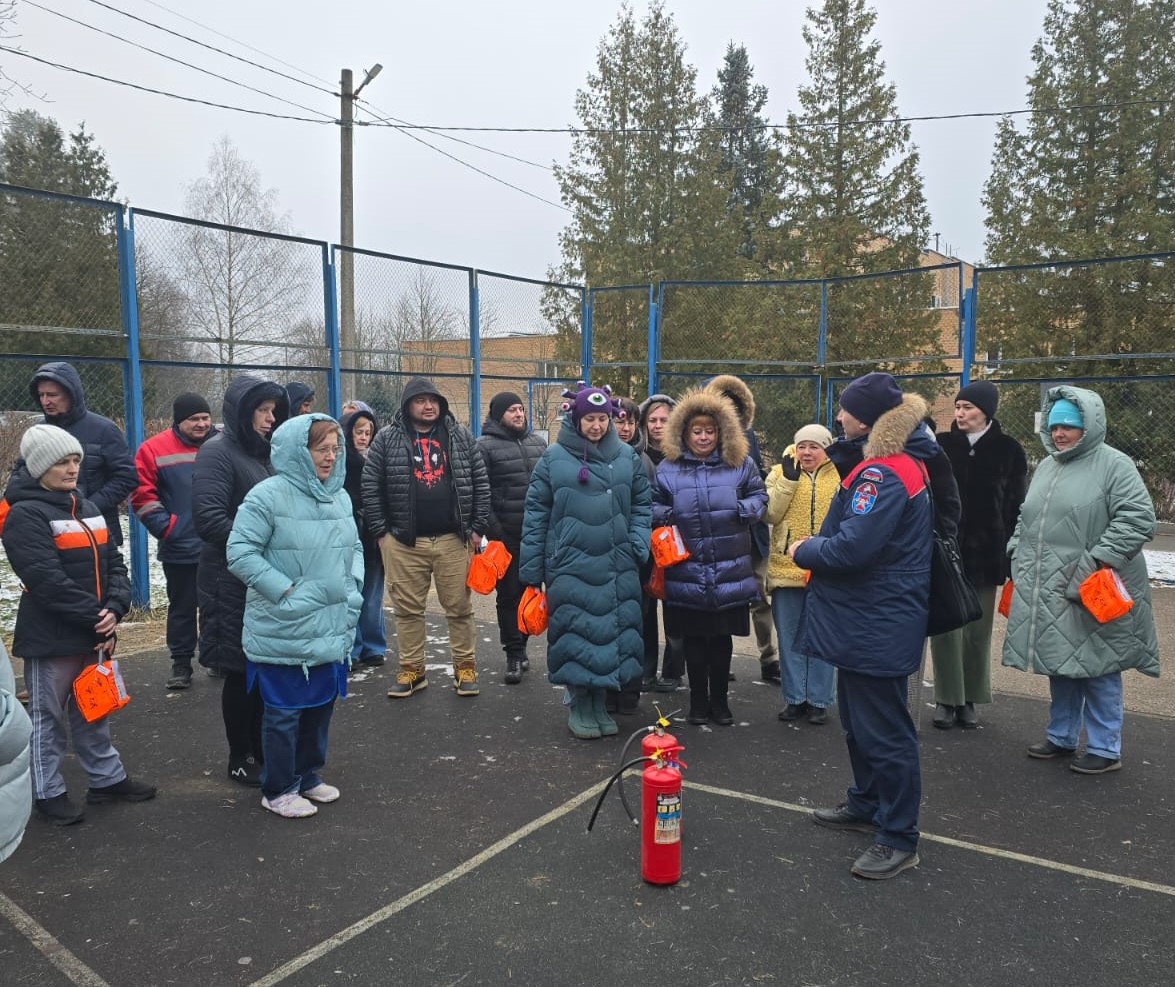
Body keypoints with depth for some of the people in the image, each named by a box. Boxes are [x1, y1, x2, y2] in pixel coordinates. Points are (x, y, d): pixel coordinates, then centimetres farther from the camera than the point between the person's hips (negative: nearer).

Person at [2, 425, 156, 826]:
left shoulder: (88, 509, 11)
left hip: (93, 633, 7)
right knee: (48, 716, 8)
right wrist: (95, 619, -19)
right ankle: (48, 792, 22)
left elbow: (114, 564, 7)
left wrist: (114, 609, -9)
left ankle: (107, 778, 30)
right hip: (49, 638, -7)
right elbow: (47, 579, -21)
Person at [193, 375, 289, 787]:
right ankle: (240, 759, 19)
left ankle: (261, 748, 28)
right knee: (241, 671, 3)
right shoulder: (217, 452, -11)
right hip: (233, 583, -7)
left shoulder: (261, 452, 14)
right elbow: (208, 518, -21)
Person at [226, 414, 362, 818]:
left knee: (322, 703, 18)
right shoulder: (269, 495, -14)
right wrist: (285, 590, -18)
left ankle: (308, 774, 37)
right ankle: (278, 790, 23)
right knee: (285, 710, 5)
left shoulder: (340, 496, 8)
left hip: (332, 627, 7)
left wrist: (353, 584, 5)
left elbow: (354, 547, 20)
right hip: (285, 630, -7)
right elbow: (239, 552, -16)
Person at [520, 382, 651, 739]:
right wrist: (531, 569, 0)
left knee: (613, 633, 6)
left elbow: (641, 504, 13)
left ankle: (599, 704, 22)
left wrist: (638, 545, -2)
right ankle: (577, 705, 19)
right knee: (576, 635, 1)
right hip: (570, 566, -2)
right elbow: (536, 512, 2)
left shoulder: (626, 456, 7)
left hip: (617, 568, 3)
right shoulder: (554, 457, -1)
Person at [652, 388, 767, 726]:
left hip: (729, 571, 0)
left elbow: (759, 495, 12)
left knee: (722, 637, 12)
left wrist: (745, 509, -10)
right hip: (686, 570, 0)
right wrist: (666, 515, -11)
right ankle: (698, 701, 26)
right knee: (693, 638, 10)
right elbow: (651, 505, 11)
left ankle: (720, 700, 29)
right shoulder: (668, 467, 3)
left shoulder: (740, 464, 3)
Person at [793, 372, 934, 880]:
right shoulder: (899, 462, 12)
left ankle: (899, 838, 14)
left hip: (877, 625, -11)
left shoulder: (883, 474, -23)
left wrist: (803, 551, -12)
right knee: (859, 719, 23)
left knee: (882, 730, 1)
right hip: (867, 619, 11)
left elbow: (852, 548, -29)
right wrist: (816, 546, 6)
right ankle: (866, 804, 40)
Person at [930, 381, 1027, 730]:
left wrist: (1012, 556, -4)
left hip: (985, 552, 0)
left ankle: (969, 699, 19)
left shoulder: (1008, 450, 1)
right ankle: (946, 699, 11)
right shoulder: (941, 445, 3)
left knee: (977, 629, 7)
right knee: (945, 626, 0)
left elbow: (1016, 506, 1)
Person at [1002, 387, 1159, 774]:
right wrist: (1018, 557, 13)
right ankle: (1061, 737, 29)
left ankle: (1105, 748, 16)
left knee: (1097, 668, 2)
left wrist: (1100, 560, -19)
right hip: (1047, 590, 7)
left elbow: (1139, 517, -15)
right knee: (1060, 665, 15)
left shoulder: (1114, 464, -8)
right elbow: (1026, 519, 23)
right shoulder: (1046, 466, 15)